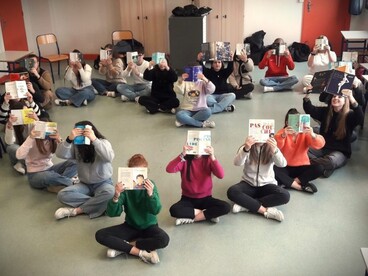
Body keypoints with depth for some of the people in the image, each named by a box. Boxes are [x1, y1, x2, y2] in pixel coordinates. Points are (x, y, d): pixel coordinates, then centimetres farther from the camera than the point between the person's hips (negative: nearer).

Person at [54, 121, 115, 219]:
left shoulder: (103, 142, -11)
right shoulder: (76, 145, -2)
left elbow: (109, 157, -33)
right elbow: (60, 154, -17)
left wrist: (94, 140, -42)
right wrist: (69, 139, -34)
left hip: (103, 183, -3)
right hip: (85, 184, 3)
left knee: (109, 193, -38)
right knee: (62, 195, -21)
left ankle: (76, 210, -25)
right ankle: (97, 203, -24)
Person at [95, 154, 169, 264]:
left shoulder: (150, 185, -12)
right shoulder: (125, 186, -11)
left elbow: (156, 210, -21)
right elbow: (112, 213, -17)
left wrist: (151, 194, -39)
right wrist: (116, 197, -37)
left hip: (148, 226, -1)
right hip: (130, 226, 1)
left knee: (164, 239, -33)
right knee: (100, 235, -19)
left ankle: (122, 246, -16)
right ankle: (140, 251, -21)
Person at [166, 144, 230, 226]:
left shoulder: (208, 159, -5)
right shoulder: (185, 160, -8)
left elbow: (221, 175, -22)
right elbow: (169, 169, -27)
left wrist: (212, 157, -33)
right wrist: (182, 155, -38)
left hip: (205, 198, 1)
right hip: (188, 199, -1)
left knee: (226, 207, -25)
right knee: (174, 210, -32)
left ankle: (190, 218, -16)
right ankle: (209, 214, -15)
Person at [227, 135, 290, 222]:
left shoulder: (270, 148, -5)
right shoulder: (247, 147, -6)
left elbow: (282, 164, -23)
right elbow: (237, 163, -26)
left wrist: (275, 150, -44)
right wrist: (246, 149, -46)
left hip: (267, 185, 1)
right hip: (248, 184, 0)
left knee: (285, 195, -28)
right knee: (232, 192, -31)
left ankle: (245, 204, -24)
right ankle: (266, 210, -28)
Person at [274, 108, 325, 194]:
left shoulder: (305, 133, -3)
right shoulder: (282, 132, -5)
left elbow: (320, 144, -21)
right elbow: (275, 145, -28)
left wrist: (312, 135, -43)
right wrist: (283, 135, -48)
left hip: (302, 167, 2)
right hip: (285, 168, -1)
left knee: (319, 168, -24)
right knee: (273, 169, -32)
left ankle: (289, 183, -24)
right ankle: (300, 186, -29)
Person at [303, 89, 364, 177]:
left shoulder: (350, 115, -8)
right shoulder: (325, 111, 6)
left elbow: (360, 118, -31)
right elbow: (310, 110, -7)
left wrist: (352, 99, -47)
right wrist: (307, 95, -26)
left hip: (340, 152, -4)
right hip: (323, 148, 5)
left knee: (331, 161, -39)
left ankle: (310, 162, -14)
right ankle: (325, 166, -16)